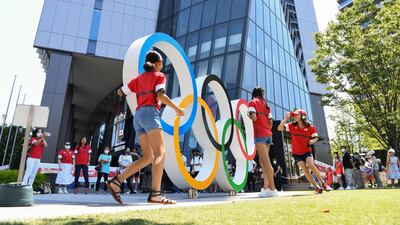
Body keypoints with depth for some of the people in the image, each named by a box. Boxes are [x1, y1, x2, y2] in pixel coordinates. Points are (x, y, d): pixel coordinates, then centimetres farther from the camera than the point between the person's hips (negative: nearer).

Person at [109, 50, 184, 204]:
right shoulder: (159, 76, 9)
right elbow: (160, 95, -9)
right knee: (160, 153, -17)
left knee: (147, 158, 7)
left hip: (138, 116, 7)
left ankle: (116, 181, 1)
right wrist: (177, 109, -1)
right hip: (150, 113, -7)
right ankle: (155, 194, -31)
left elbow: (120, 92, 28)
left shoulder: (139, 78, 26)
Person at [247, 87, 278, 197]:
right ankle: (265, 188, 12)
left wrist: (248, 115, 5)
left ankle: (272, 189, -12)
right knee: (262, 161, 12)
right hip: (268, 134, 7)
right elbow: (271, 122, 15)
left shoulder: (252, 102, 1)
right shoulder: (265, 104, 20)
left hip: (260, 135, -7)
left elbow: (254, 118, -14)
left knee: (266, 162, -10)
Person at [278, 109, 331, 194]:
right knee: (304, 169, -11)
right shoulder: (292, 126, -7)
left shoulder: (310, 127, -11)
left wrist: (312, 141, -23)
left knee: (311, 165, -22)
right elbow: (280, 128, -12)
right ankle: (317, 187, 0)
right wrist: (285, 119, -22)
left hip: (307, 151, -1)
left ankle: (323, 183, -3)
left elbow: (316, 138, 0)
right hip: (296, 153, 1)